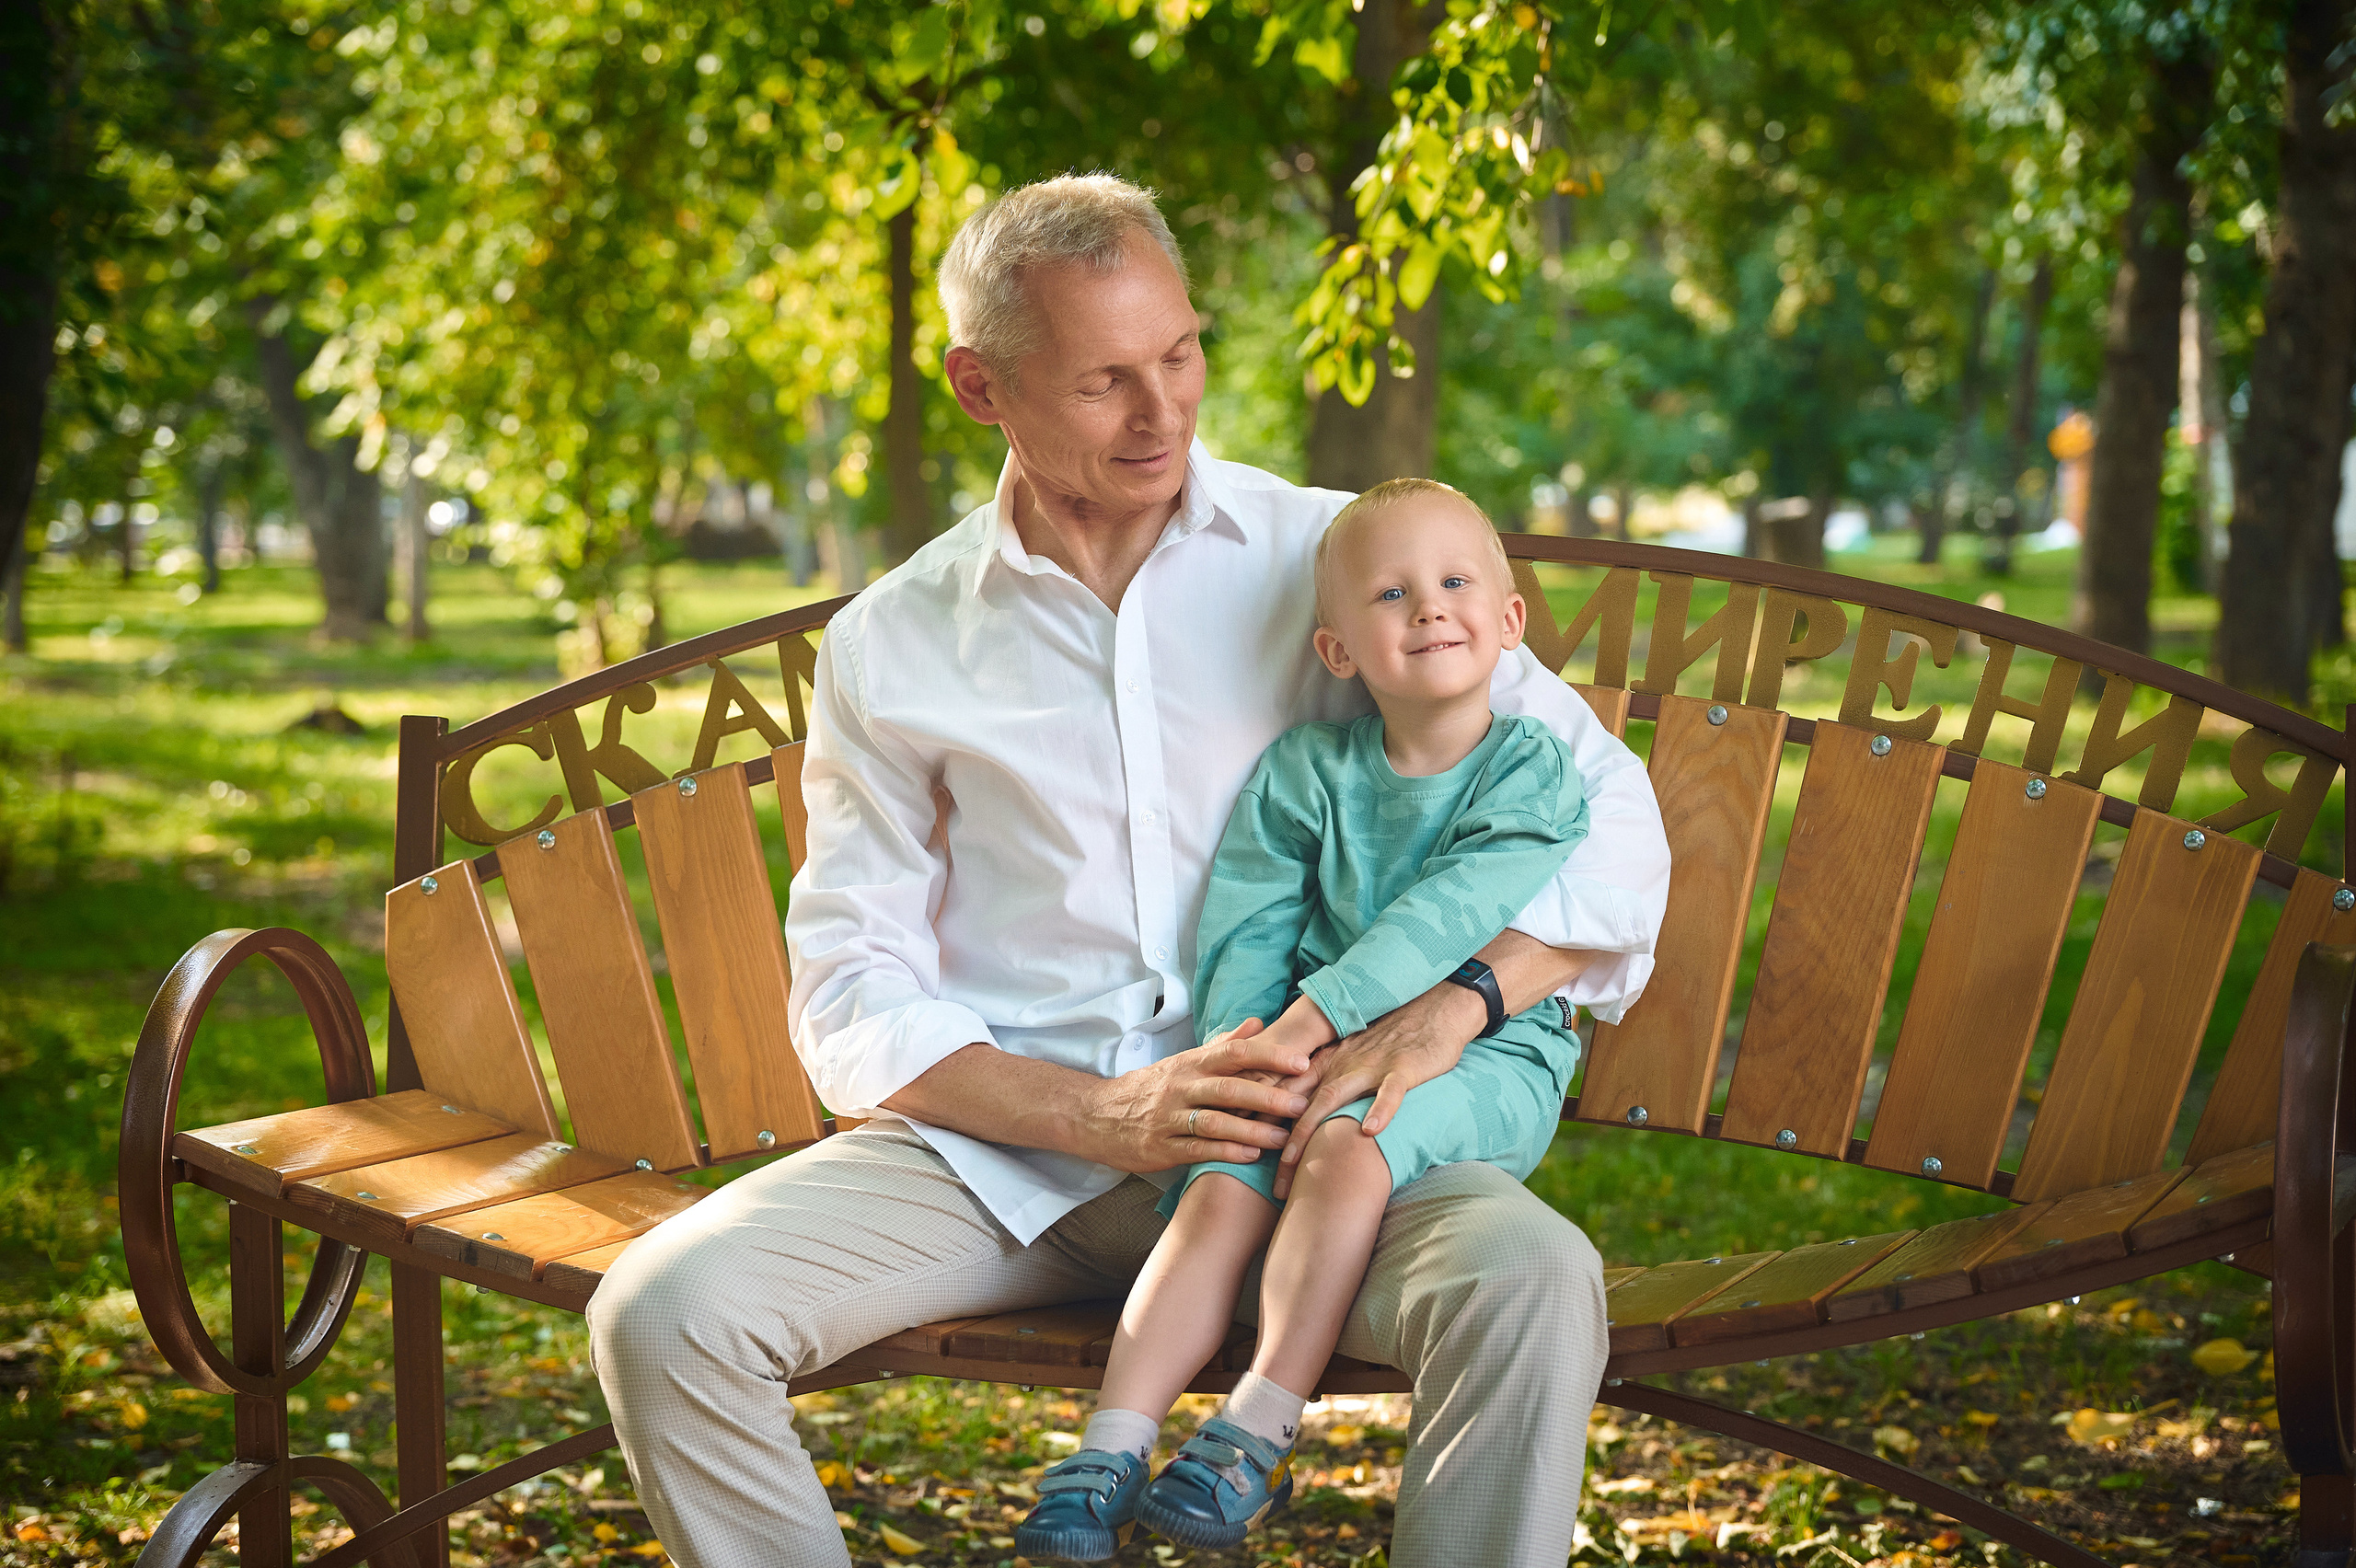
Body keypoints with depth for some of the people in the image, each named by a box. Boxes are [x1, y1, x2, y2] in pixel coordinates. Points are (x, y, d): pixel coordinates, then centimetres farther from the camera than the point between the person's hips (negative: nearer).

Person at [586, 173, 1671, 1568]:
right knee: (663, 1313, -22)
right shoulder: (891, 648, 7)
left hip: (1299, 1138, -1)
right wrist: (1104, 1114, -14)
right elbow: (858, 1002, 4)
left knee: (1532, 1282, -32)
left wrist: (1439, 1016, -17)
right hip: (999, 1138, 1)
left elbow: (1612, 817, 1)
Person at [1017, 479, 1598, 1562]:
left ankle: (1258, 1434, -25)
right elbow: (1244, 937, 1)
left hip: (1483, 1055, -3)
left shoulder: (1534, 771, -5)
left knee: (1346, 1153, -32)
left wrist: (1313, 1019, -25)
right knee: (1221, 1190, -21)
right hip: (1315, 1057, 3)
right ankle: (1112, 1447, -21)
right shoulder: (1301, 773, 5)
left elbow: (1449, 914, -18)